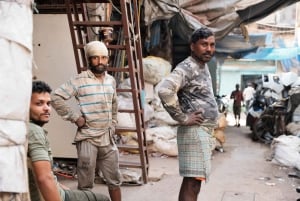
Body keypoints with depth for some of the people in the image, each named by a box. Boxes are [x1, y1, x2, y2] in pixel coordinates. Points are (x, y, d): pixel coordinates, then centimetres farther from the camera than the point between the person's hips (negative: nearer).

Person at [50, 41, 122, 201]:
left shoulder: (111, 80, 9)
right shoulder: (79, 80, -11)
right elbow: (56, 97, -15)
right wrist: (74, 117, -15)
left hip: (107, 139, 6)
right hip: (87, 138, -5)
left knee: (114, 180, 15)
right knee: (86, 184, 6)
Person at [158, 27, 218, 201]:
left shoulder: (203, 66, 16)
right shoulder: (187, 68, -14)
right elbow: (164, 90, -31)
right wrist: (182, 118, -23)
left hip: (204, 131, 10)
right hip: (195, 130, -10)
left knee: (194, 180, 14)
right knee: (192, 182, -9)